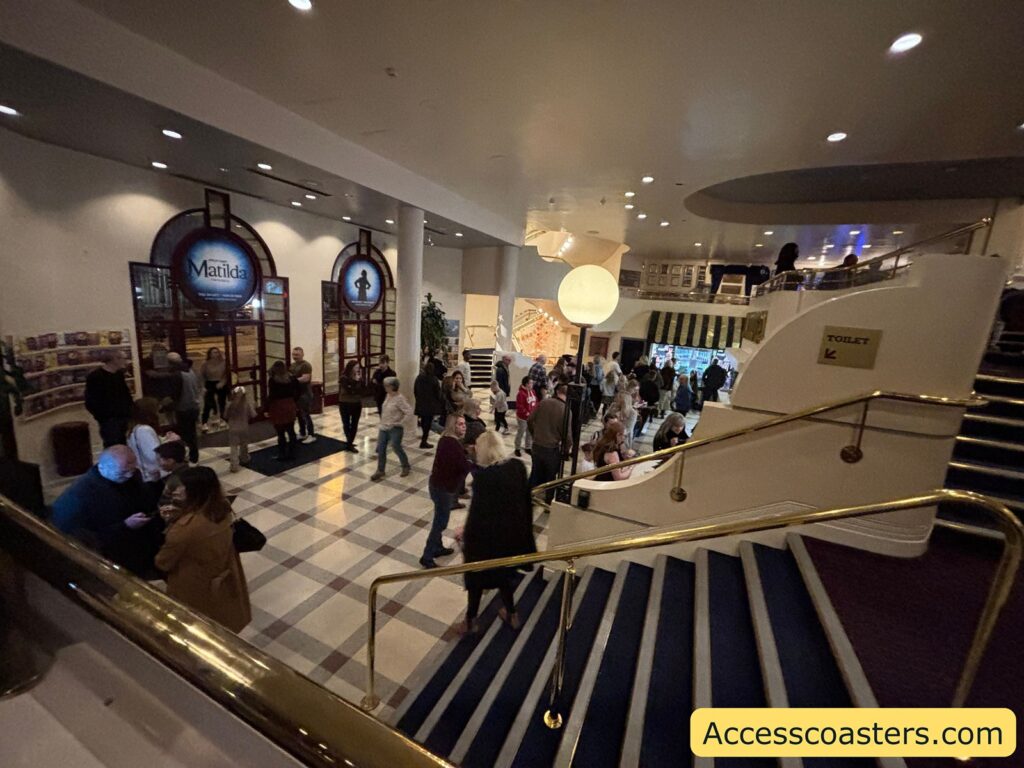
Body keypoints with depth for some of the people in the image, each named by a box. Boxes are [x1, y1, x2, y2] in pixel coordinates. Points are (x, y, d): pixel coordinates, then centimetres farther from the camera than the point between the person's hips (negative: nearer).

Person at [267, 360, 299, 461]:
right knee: (291, 431, 11)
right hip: (290, 406, 5)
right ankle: (291, 453, 18)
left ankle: (282, 455, 11)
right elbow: (296, 393, 6)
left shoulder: (272, 380, -11)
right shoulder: (291, 378, 2)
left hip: (278, 408, -5)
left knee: (281, 433, 3)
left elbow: (270, 396, -14)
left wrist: (267, 409, -7)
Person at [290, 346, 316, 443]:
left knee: (305, 415, -5)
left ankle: (311, 435, 4)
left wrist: (293, 379, -21)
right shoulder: (293, 365, 14)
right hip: (295, 393, 9)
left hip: (304, 393, -9)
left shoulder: (306, 365, -14)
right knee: (299, 414, 14)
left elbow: (305, 378, -24)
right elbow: (291, 376, 24)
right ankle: (302, 433, 26)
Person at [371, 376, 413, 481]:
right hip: (384, 427, 8)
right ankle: (380, 471, 17)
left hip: (395, 429, -8)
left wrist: (400, 422, -22)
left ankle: (406, 467, 25)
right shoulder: (387, 396, 5)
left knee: (397, 448, 2)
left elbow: (409, 411, -24)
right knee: (380, 449, 6)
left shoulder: (399, 399, -20)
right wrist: (382, 422, 15)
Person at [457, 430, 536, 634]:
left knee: (477, 575, 20)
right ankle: (511, 615, 45)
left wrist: (466, 533, -5)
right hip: (512, 531, 5)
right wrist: (524, 528, 12)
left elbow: (477, 508, -20)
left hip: (486, 534, -5)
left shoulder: (483, 475, -26)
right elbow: (526, 499, 0)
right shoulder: (518, 467, -9)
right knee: (504, 572, 29)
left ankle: (471, 621, 37)